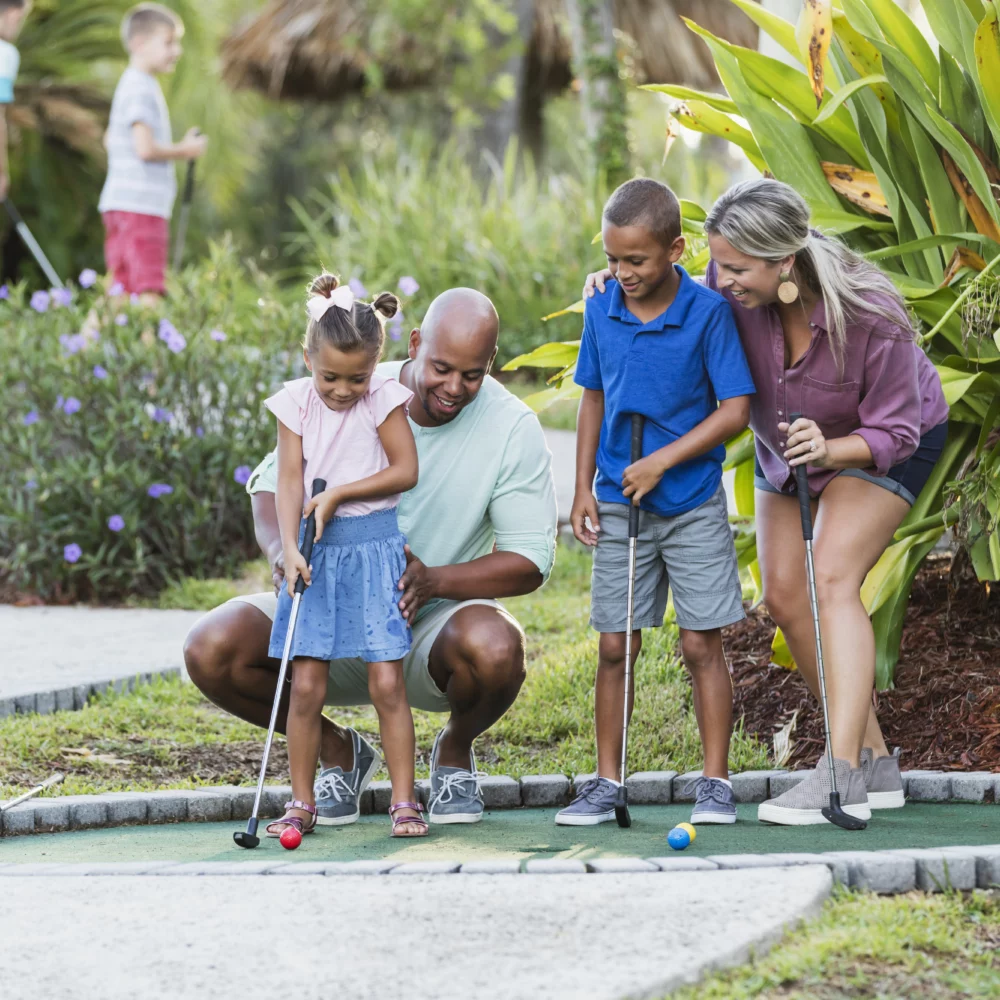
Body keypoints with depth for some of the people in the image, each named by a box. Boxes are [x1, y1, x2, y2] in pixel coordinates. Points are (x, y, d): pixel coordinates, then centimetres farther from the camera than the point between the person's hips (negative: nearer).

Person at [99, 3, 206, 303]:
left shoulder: (130, 85, 19)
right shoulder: (142, 89, -13)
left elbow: (111, 138, 31)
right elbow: (145, 148, -22)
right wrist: (184, 151, -7)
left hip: (121, 203, 10)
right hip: (141, 205, -10)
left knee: (124, 288, 11)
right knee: (149, 292, -15)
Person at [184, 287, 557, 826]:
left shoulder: (513, 428, -12)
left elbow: (530, 561, -11)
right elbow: (273, 482, 0)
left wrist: (433, 581, -30)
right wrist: (282, 550, -24)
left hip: (435, 622, -2)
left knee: (494, 647, -38)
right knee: (211, 649, -23)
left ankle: (455, 751, 1)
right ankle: (337, 750, 6)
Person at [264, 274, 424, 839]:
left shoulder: (384, 400, -4)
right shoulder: (297, 402, 1)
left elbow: (406, 470, -7)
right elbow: (290, 479, -5)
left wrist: (339, 494, -12)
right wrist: (290, 548, -17)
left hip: (374, 546, -2)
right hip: (316, 551, 2)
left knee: (387, 682, -5)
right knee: (306, 684, 0)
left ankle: (405, 801, 2)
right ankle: (302, 803, 8)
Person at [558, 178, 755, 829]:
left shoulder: (708, 313, -12)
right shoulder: (601, 312, 1)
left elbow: (735, 410, -12)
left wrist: (662, 462, -17)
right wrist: (584, 488, 8)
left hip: (693, 501, -3)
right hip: (620, 504, 3)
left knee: (703, 644, -1)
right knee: (615, 647, 4)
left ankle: (716, 783, 7)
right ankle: (607, 783, 12)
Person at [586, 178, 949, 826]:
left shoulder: (871, 316, -37)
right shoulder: (734, 288, -25)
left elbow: (894, 431, -27)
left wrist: (830, 452, -45)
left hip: (882, 447, -6)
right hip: (787, 447, 6)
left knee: (832, 578, -24)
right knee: (785, 595, -2)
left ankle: (842, 777, -30)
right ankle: (875, 761, 8)